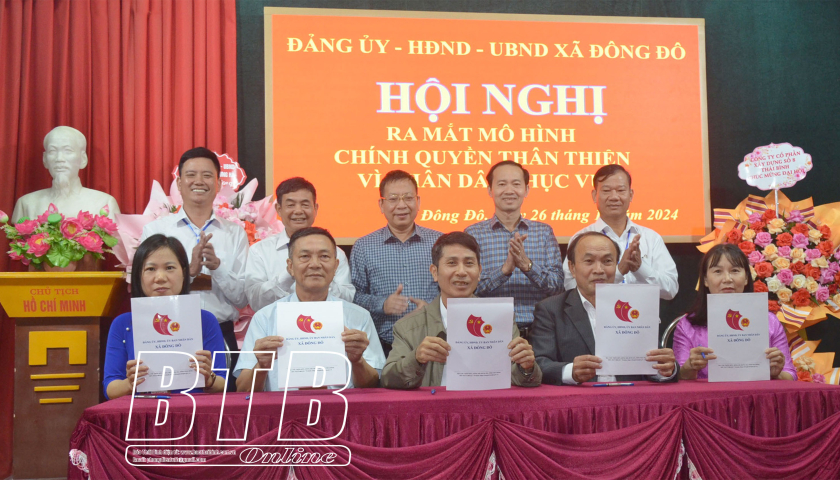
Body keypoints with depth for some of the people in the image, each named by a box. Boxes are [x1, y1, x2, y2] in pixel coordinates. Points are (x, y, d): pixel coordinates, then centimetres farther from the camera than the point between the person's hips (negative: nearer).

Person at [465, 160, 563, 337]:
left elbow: (557, 286, 2)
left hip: (537, 331, 2)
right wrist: (505, 269, -17)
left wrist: (527, 264, -14)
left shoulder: (544, 232, 11)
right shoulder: (473, 233, 6)